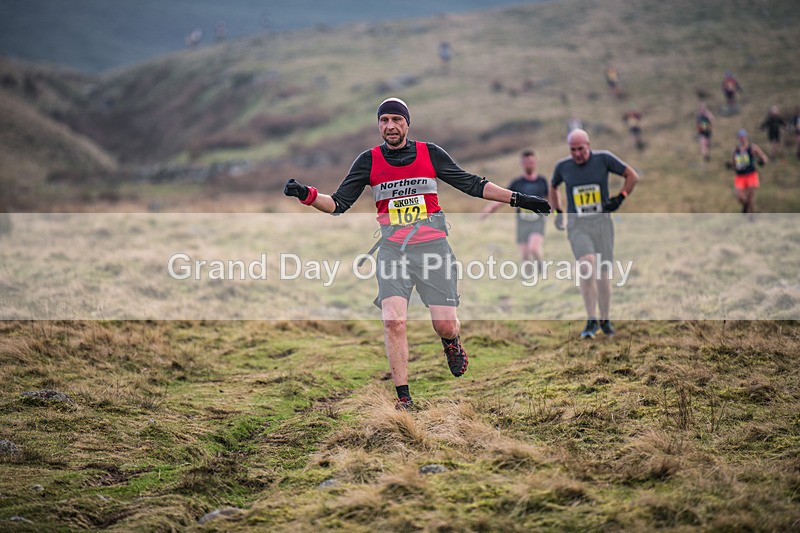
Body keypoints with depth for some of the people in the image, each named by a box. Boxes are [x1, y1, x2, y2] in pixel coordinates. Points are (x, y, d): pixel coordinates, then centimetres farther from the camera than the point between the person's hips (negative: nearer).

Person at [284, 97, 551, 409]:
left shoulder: (430, 153, 4)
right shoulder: (369, 160, 4)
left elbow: (472, 184, 10)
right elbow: (339, 203, 4)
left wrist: (518, 199, 7)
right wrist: (308, 195, -14)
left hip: (432, 247, 0)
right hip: (392, 251, 0)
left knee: (446, 326, -5)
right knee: (394, 322, -17)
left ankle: (451, 343, 35)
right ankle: (403, 398, -6)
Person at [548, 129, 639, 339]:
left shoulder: (603, 158, -4)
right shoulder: (563, 166, 2)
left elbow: (632, 176, 5)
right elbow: (553, 187, 24)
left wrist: (620, 198, -3)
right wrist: (558, 212, 16)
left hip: (602, 222, 0)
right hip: (577, 225, 0)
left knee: (603, 276, 1)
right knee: (587, 267, -24)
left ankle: (605, 320, 23)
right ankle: (592, 321, -15)